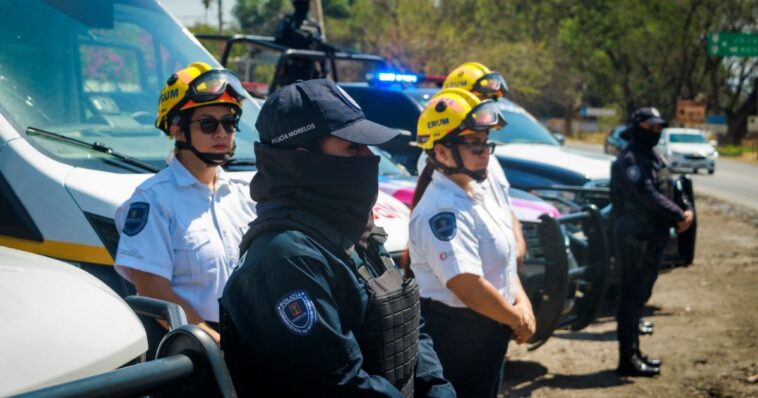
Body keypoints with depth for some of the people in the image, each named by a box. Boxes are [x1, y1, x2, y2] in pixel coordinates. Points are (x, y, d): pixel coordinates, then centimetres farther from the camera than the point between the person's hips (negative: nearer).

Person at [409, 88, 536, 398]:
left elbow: (505, 259, 16)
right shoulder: (441, 211, -24)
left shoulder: (480, 190, 7)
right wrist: (518, 320, -14)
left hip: (488, 329, 10)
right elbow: (468, 288, -29)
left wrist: (522, 302, -1)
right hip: (455, 335, -10)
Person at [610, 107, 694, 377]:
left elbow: (668, 190, 16)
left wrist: (686, 211, -2)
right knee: (632, 297, -6)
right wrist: (679, 216, -19)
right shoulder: (630, 159, -14)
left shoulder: (653, 157, 17)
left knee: (638, 296, 15)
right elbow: (648, 196, -23)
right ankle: (628, 359, -2)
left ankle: (633, 354, 24)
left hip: (653, 237, 10)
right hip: (635, 238, -10)